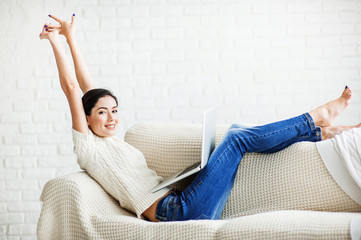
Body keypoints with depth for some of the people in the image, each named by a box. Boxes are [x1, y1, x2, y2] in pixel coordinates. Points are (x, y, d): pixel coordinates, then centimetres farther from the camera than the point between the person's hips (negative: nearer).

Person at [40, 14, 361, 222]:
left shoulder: (110, 142, 23)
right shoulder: (88, 146, 1)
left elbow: (88, 85, 21)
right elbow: (73, 88, -6)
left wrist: (72, 38, 21)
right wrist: (58, 42, 0)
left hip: (180, 207, 9)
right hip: (180, 212, -9)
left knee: (236, 133, 6)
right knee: (239, 138, -13)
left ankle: (318, 131, 5)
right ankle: (315, 118, 0)